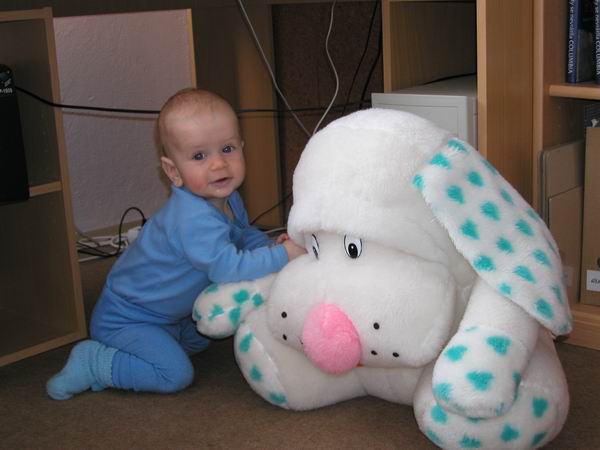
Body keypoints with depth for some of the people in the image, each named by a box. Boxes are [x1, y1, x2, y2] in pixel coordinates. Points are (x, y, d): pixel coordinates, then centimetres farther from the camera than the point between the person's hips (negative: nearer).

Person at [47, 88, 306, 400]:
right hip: (124, 319, -10)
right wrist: (283, 254, -35)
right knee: (176, 374, -20)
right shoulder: (194, 219, -36)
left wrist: (269, 245, -8)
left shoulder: (228, 200, -4)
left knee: (202, 341, 25)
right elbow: (228, 269, -40)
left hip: (169, 315, 10)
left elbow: (244, 234, 14)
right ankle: (93, 363, -4)